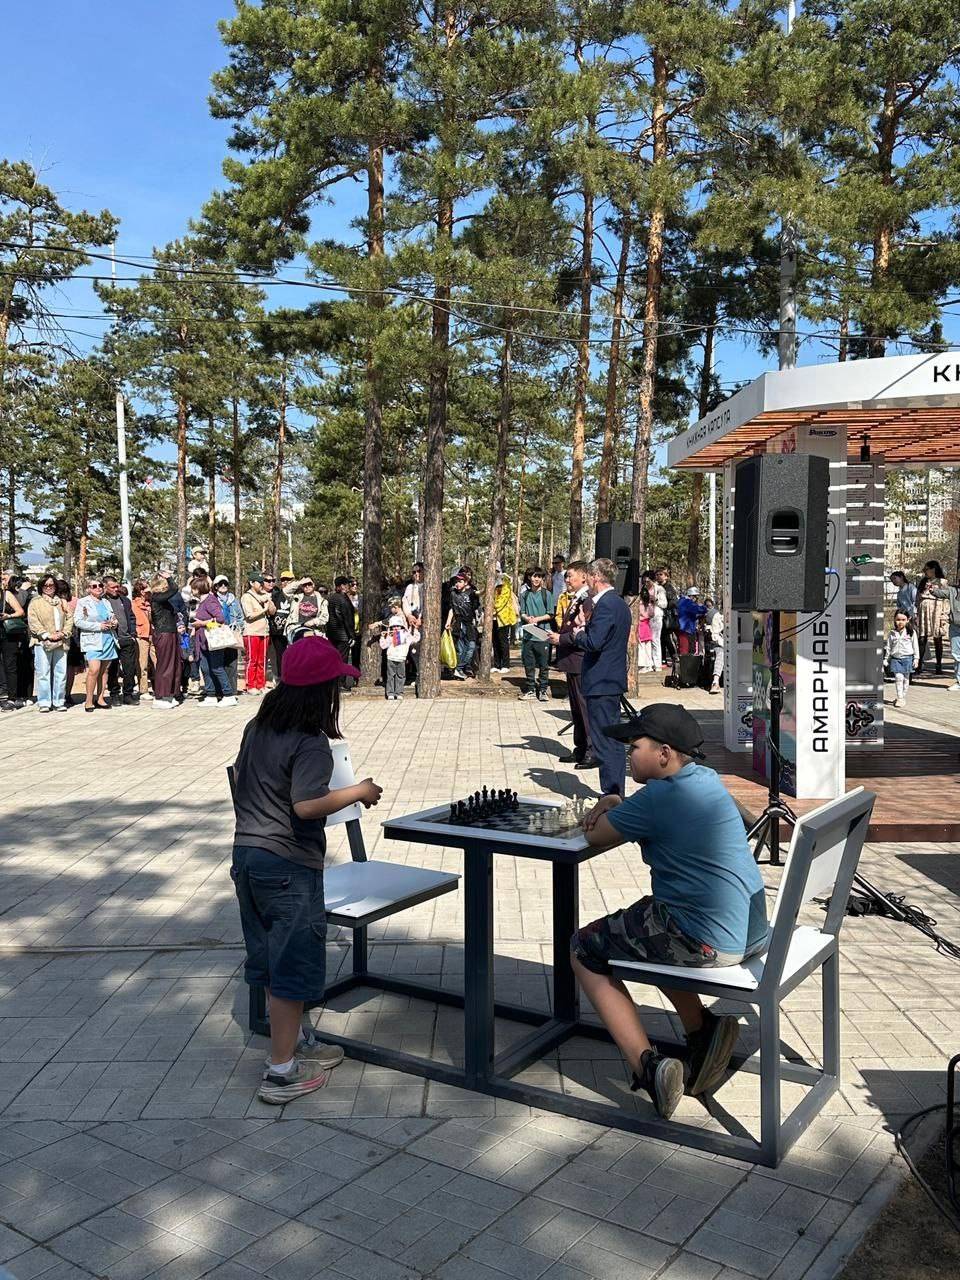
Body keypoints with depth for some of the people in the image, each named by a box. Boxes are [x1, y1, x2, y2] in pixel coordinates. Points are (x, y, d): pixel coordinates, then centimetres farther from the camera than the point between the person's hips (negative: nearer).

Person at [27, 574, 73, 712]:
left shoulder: (62, 602, 18)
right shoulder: (35, 602, 3)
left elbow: (69, 618, 13)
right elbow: (33, 622, -5)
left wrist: (64, 633, -4)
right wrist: (47, 635, -12)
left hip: (61, 642, 4)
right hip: (42, 643, -4)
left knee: (61, 673, 2)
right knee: (43, 673, -4)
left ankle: (59, 702, 9)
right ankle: (44, 703, 0)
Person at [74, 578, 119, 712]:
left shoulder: (106, 602, 18)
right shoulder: (82, 602, 1)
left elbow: (113, 618, 29)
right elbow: (77, 621, -9)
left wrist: (113, 623, 5)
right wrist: (98, 626, -13)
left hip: (108, 639, 6)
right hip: (92, 640, -6)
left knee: (104, 669, 6)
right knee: (94, 669, -16)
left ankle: (100, 697, 13)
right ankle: (89, 700, -9)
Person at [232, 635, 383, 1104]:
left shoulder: (258, 727, 6)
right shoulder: (310, 743, -20)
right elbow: (307, 805, -27)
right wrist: (358, 791, -16)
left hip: (246, 851, 9)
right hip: (288, 864, -9)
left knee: (271, 957, 19)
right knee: (293, 965, 2)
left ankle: (295, 1041, 36)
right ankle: (281, 1072, 10)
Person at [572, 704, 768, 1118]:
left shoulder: (658, 798, -17)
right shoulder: (707, 779, 9)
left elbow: (596, 836, -6)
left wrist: (607, 810, 16)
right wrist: (613, 806, 5)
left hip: (707, 943, -9)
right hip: (752, 930, 9)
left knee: (585, 948, 7)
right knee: (646, 920, 32)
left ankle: (646, 1065, -4)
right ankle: (701, 1028, 20)